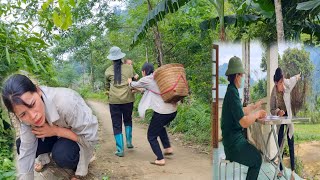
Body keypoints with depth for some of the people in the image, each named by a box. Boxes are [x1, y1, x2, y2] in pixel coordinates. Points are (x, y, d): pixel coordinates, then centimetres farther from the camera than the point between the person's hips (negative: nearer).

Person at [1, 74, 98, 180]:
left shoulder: (66, 103, -39)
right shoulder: (26, 115, -21)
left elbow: (91, 137, -32)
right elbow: (26, 152, -19)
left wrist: (56, 130, -32)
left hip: (81, 138, -5)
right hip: (56, 137, 5)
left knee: (61, 155, -32)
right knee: (21, 146, -14)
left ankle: (77, 162, 1)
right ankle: (44, 158, 16)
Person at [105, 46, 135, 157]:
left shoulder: (108, 71, 1)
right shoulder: (129, 68, -1)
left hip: (114, 100, -1)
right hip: (128, 98, 1)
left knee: (117, 124, 7)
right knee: (128, 120, 24)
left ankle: (120, 150, 5)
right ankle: (129, 141, 15)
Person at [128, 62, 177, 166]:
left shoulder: (147, 80, -4)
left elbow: (134, 85, 15)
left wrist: (130, 82, 37)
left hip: (161, 112, -7)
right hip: (173, 110, 7)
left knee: (151, 136, 10)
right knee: (160, 126, 35)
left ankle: (160, 159, 5)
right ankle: (168, 148, 28)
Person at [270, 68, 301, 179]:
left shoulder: (287, 84, -18)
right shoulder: (273, 92, -19)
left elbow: (293, 80, 8)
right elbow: (271, 110, -13)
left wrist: (297, 77, 27)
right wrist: (278, 112, -33)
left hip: (288, 117, 0)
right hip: (279, 119, 0)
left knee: (291, 145, 3)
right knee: (280, 144, 7)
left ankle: (293, 171, 10)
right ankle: (281, 169, 18)